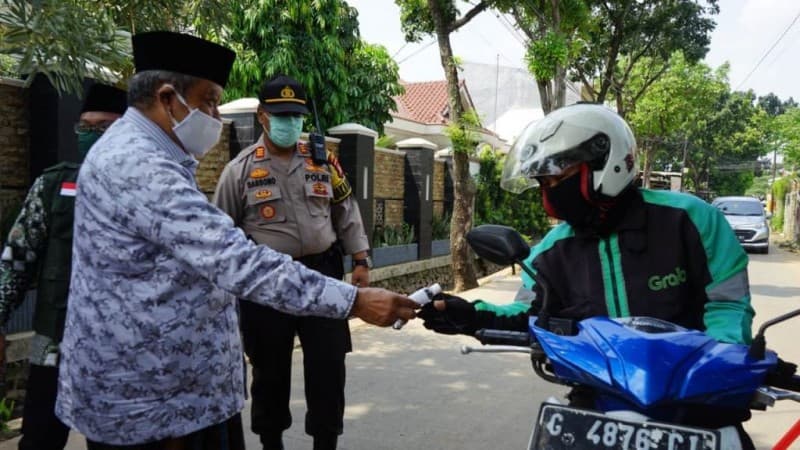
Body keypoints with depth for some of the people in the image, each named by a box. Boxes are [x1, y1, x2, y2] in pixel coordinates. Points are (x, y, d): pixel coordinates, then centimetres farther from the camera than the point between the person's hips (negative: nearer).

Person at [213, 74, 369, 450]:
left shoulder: (323, 162, 6)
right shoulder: (240, 169, -2)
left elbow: (346, 213, 11)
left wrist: (360, 261, 6)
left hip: (322, 274, 2)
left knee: (328, 364, 5)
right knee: (270, 367, 11)